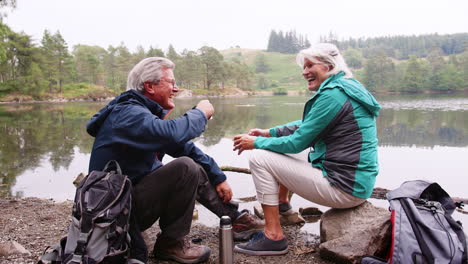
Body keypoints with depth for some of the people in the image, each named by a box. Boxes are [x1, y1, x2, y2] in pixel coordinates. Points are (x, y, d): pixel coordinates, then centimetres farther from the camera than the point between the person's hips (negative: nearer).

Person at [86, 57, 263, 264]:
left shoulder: (148, 111, 8)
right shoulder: (129, 113, -22)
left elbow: (185, 147, 12)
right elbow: (172, 133, -40)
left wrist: (218, 177, 8)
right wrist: (200, 113, -20)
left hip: (135, 190, 10)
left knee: (198, 170, 11)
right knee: (185, 167, -25)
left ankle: (237, 219, 12)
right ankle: (171, 243, -11)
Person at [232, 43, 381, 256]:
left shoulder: (332, 94, -18)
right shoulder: (347, 87, 12)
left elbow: (298, 143, -16)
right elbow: (306, 126, 20)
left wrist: (256, 142, -4)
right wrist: (270, 132, 13)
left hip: (345, 187, -10)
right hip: (357, 182, 10)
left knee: (260, 159, -9)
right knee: (280, 147, 22)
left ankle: (274, 237, -2)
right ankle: (282, 203, 36)